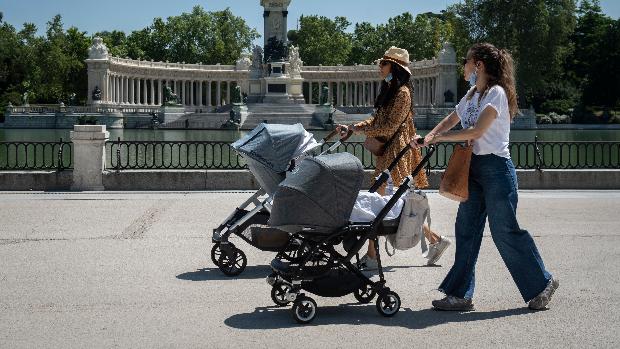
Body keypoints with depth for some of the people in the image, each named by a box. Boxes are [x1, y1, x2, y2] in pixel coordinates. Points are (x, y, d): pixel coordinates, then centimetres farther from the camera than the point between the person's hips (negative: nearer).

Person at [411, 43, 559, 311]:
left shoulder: (496, 93, -12)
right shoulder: (472, 94, 15)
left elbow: (477, 131, -20)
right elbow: (450, 120, 22)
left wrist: (439, 137, -13)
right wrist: (428, 137, 4)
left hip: (496, 168, -9)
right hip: (474, 168, 9)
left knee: (505, 231, -3)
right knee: (466, 229, 5)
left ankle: (542, 283, 14)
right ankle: (460, 294, 9)